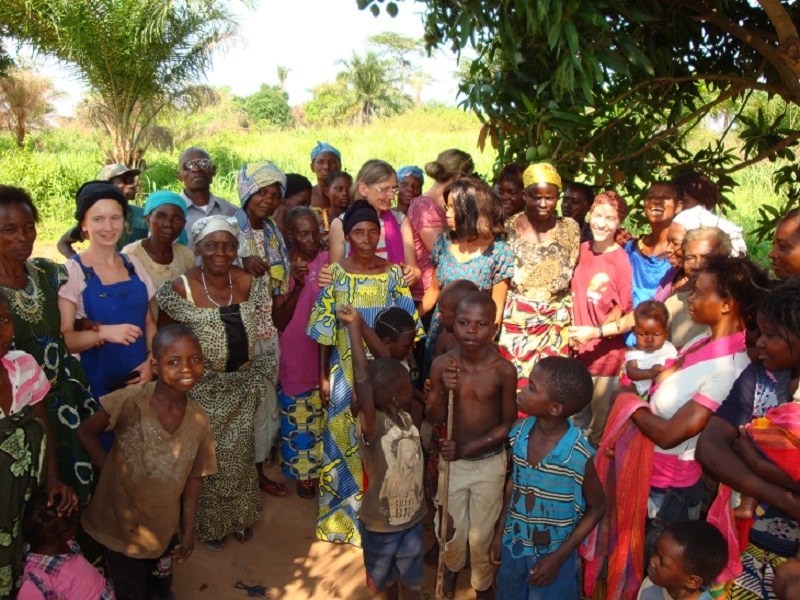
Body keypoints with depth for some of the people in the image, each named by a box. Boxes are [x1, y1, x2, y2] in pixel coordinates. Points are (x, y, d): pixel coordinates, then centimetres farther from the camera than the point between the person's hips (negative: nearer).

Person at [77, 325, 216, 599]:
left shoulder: (200, 422, -13)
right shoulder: (130, 400, -23)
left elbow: (194, 478, -4)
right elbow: (86, 432, -10)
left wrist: (189, 530, -1)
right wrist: (110, 471, -12)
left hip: (164, 527, 3)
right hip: (120, 522, -3)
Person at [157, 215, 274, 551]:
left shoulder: (249, 282, -4)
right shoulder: (182, 289, -16)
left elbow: (270, 323, 6)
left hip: (242, 382, 4)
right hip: (204, 387, -3)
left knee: (240, 452, 16)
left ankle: (239, 516, 40)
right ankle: (210, 523, 36)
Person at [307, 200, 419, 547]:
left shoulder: (393, 274, -4)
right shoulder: (333, 274, -4)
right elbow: (324, 331, -1)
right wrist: (323, 376, -2)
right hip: (345, 372, 0)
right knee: (343, 439, 11)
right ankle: (340, 515, 32)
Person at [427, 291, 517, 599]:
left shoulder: (504, 370, -19)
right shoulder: (441, 365, -15)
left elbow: (508, 424, -11)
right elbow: (432, 419, -8)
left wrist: (468, 448, -19)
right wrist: (443, 392, -27)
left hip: (490, 462, -1)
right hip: (451, 461, 2)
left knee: (482, 535, 13)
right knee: (452, 530, 19)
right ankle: (453, 566, 54)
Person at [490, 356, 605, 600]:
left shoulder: (579, 456, -26)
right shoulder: (520, 431, -12)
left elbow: (597, 508, -11)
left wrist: (559, 557, -11)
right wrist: (499, 532, 8)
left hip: (552, 554, -4)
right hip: (513, 545, 5)